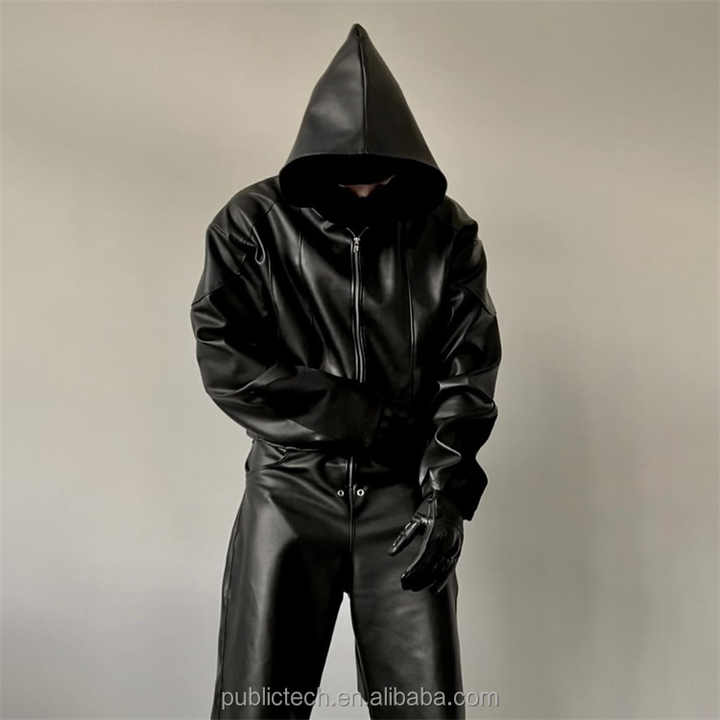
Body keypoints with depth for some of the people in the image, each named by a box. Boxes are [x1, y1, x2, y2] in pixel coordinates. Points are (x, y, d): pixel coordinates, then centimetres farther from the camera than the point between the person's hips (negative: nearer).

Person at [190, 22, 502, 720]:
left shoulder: (448, 232, 1)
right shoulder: (253, 224, -3)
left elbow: (469, 372, 1)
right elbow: (223, 359, -10)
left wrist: (447, 492, -9)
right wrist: (365, 414, -12)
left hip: (404, 498, 1)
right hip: (288, 493, 0)